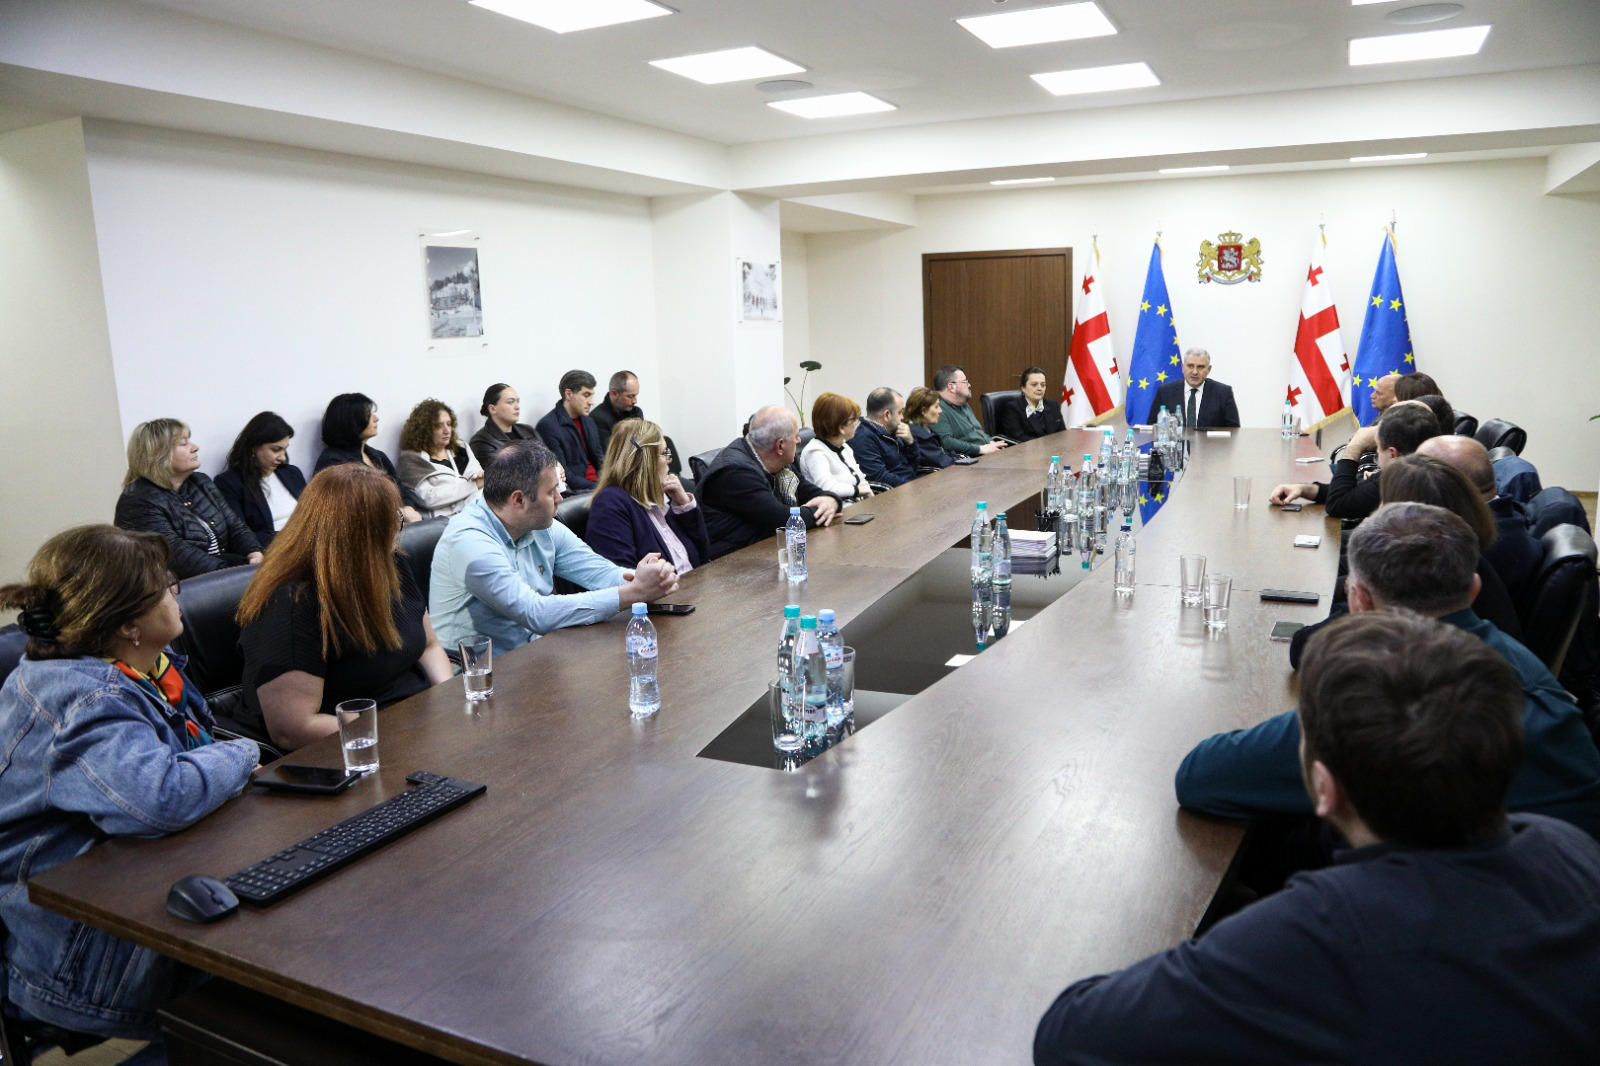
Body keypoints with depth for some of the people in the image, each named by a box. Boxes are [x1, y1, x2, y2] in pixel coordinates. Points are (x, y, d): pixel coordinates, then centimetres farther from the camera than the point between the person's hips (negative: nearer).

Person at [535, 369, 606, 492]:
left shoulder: (588, 421, 18)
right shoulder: (548, 426, -7)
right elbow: (561, 474, -12)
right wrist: (595, 487, -20)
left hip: (597, 483, 8)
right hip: (575, 491, -8)